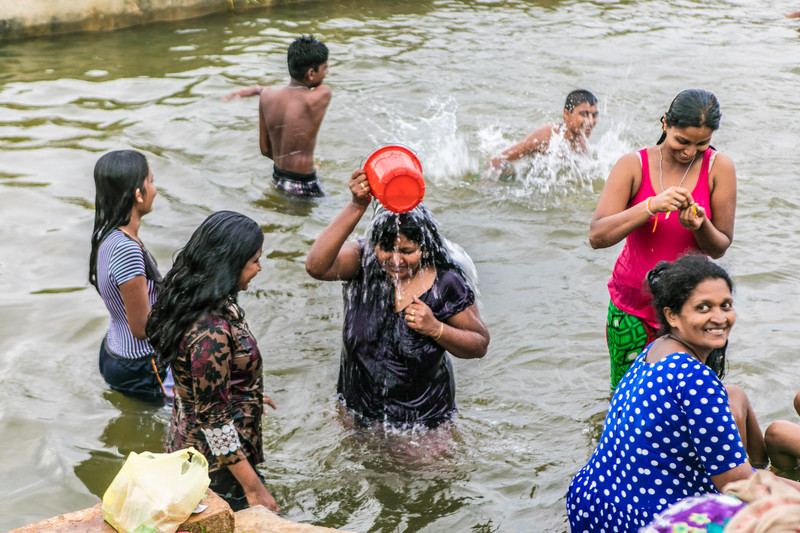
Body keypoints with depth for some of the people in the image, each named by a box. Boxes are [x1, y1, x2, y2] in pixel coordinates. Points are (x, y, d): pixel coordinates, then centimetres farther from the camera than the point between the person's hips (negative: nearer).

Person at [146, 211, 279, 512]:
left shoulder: (193, 302, -1)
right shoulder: (211, 331, -31)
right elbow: (212, 416, -27)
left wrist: (249, 394, 31)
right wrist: (252, 486, -22)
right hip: (217, 463, -10)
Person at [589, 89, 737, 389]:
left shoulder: (718, 167, -5)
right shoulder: (633, 165, -6)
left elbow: (719, 248, -1)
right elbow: (597, 236, -16)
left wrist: (700, 226, -23)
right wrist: (651, 206, -27)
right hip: (632, 307, 0)